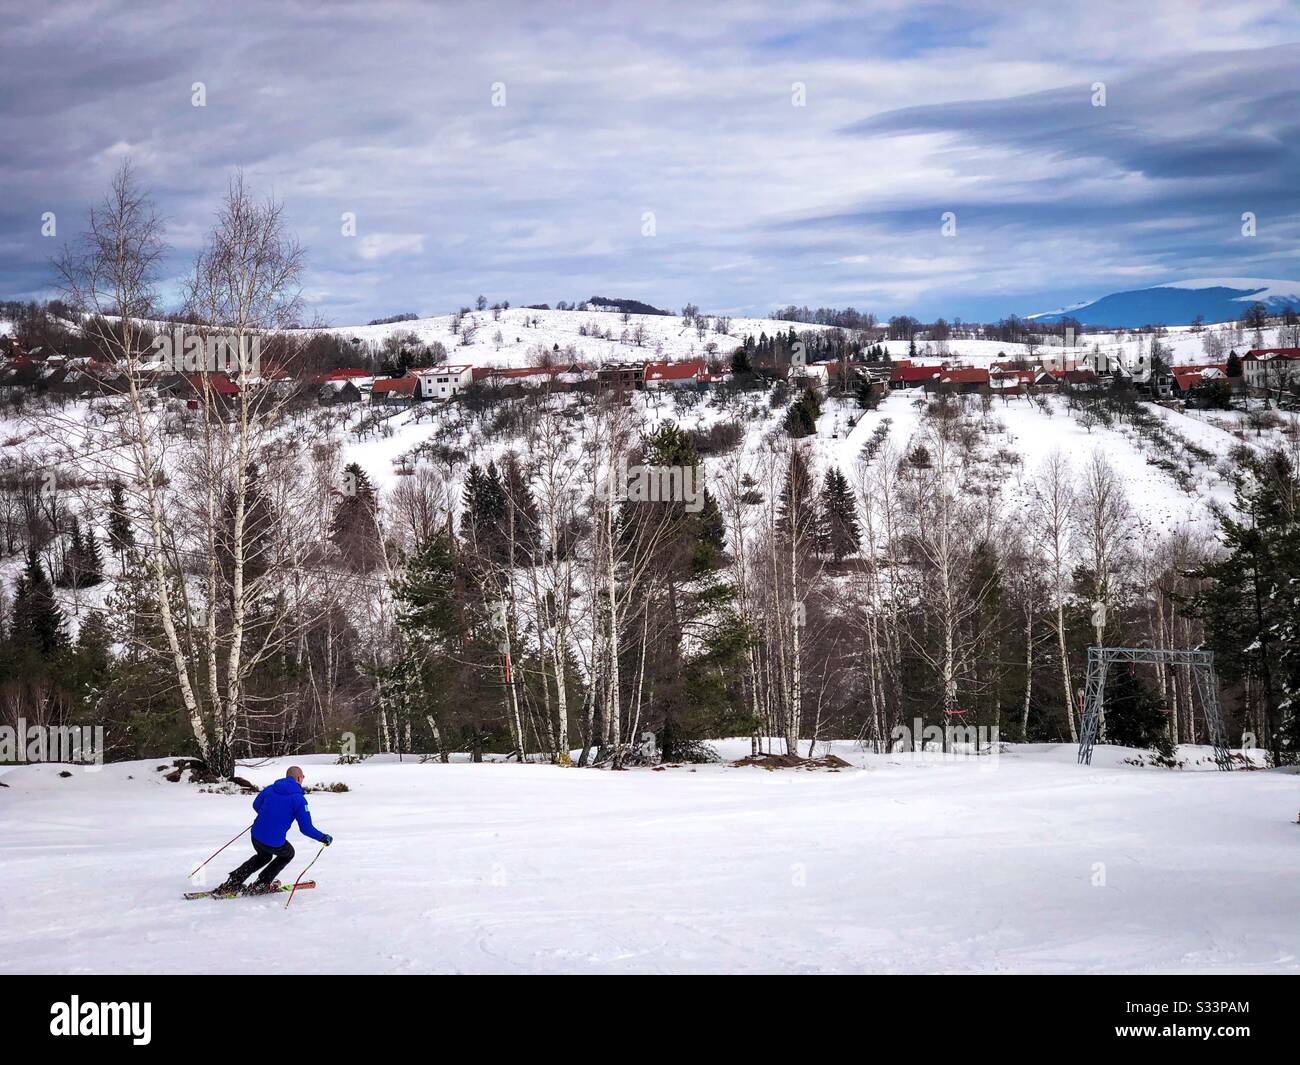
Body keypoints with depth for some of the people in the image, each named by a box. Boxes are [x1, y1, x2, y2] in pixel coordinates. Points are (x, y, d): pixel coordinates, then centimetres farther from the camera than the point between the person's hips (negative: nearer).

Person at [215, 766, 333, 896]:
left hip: (256, 836, 5)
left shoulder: (270, 789, 5)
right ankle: (260, 885, 25)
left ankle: (234, 881, 25)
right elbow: (306, 828, -12)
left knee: (263, 856, 36)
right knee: (288, 854, 29)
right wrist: (323, 838, 3)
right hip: (274, 843, -5)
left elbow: (256, 805, 22)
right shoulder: (299, 799, -11)